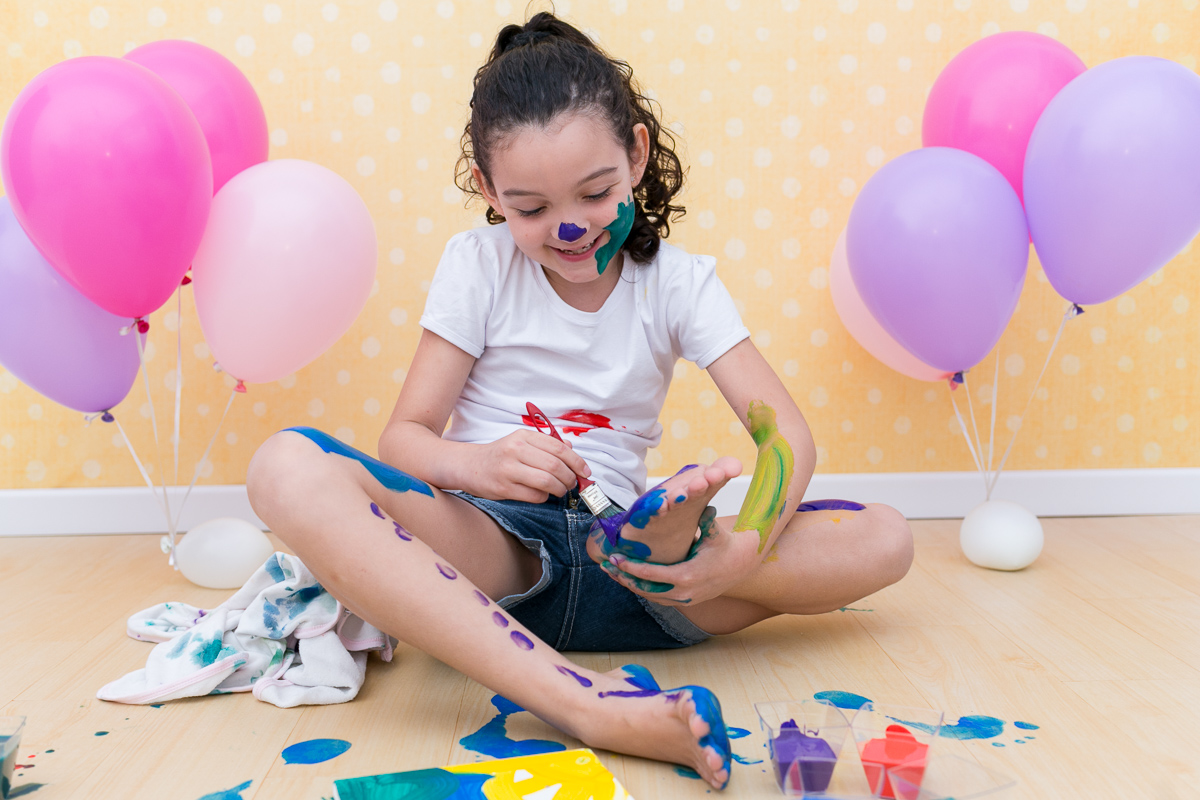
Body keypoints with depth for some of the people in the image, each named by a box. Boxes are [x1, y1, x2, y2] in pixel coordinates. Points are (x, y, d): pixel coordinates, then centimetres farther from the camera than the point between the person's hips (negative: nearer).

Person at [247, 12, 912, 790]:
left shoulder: (679, 280, 4)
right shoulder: (478, 265, 3)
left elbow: (787, 434, -6)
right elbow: (405, 436, -1)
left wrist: (743, 549, -28)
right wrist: (477, 464, -26)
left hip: (615, 544, 1)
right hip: (491, 545, -1)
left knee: (885, 540, -13)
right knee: (289, 470, -32)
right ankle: (583, 701, -42)